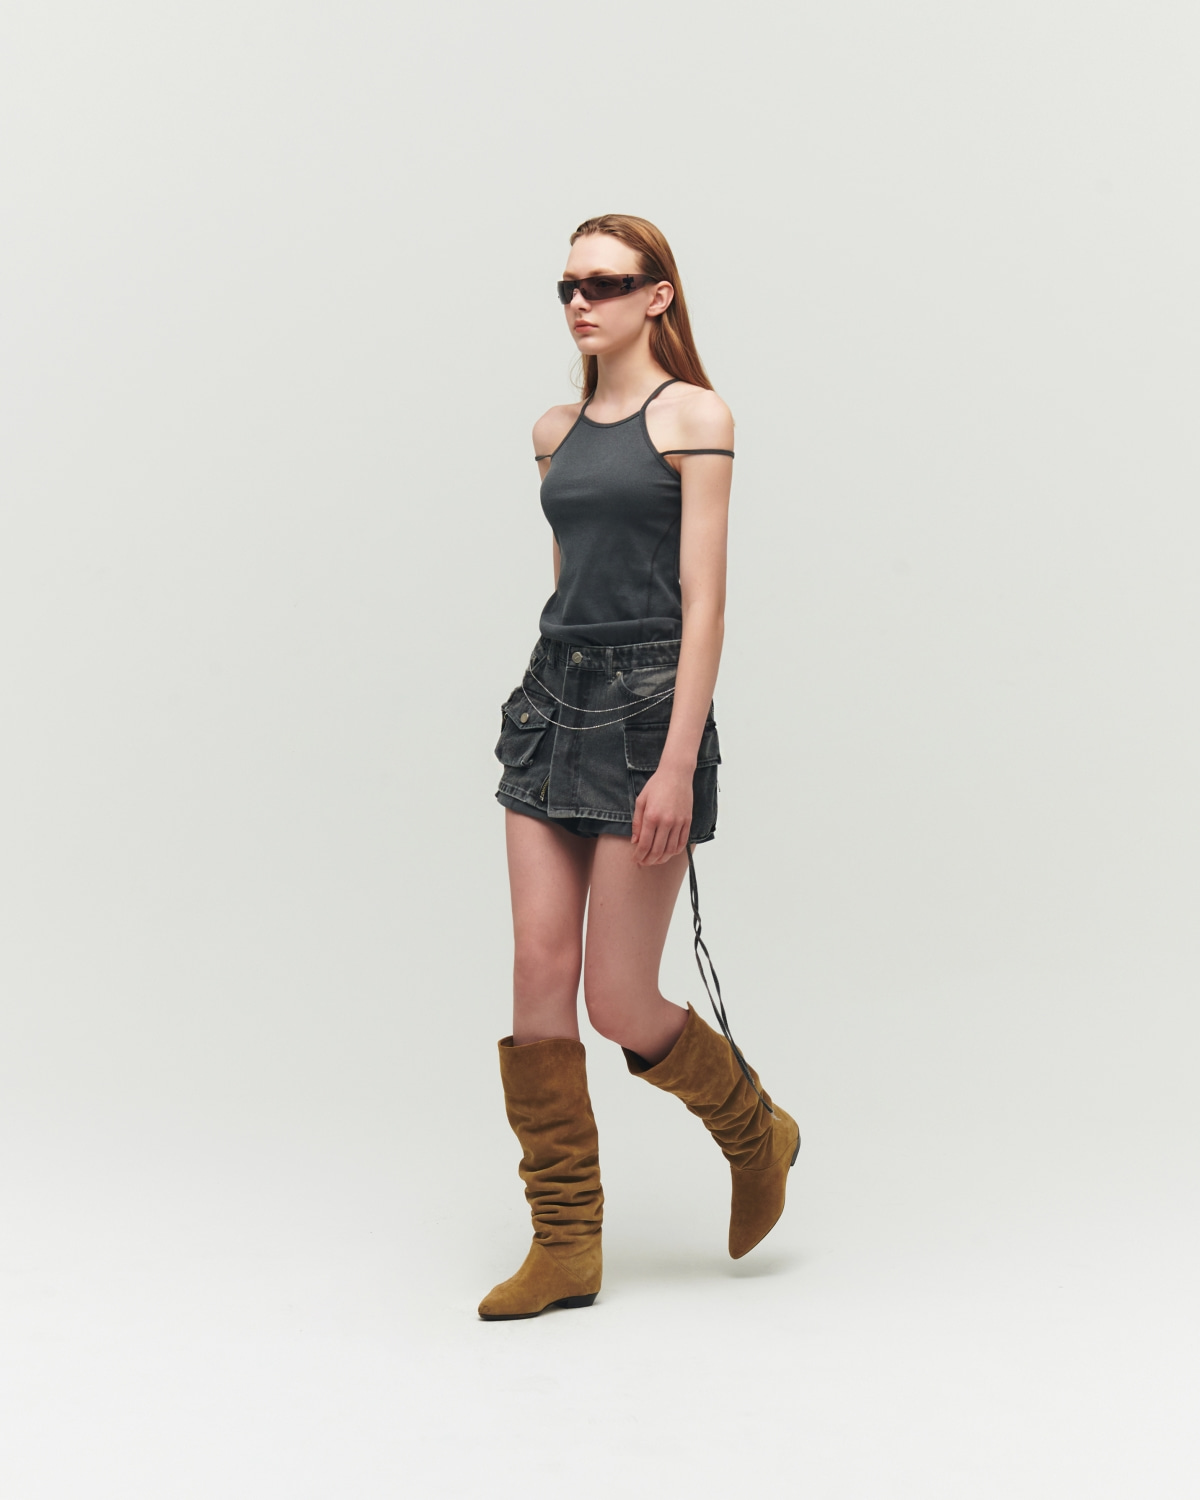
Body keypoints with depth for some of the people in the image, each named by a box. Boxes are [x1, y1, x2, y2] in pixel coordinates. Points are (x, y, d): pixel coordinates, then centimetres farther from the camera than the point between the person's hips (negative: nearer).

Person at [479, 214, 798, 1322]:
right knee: (539, 975, 1)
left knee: (619, 1002, -4)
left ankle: (757, 1132, 26)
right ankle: (566, 1246, 12)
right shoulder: (555, 433, 14)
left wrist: (677, 764, -18)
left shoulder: (694, 417, -5)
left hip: (649, 702, -6)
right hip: (554, 694, 7)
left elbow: (704, 603, -11)